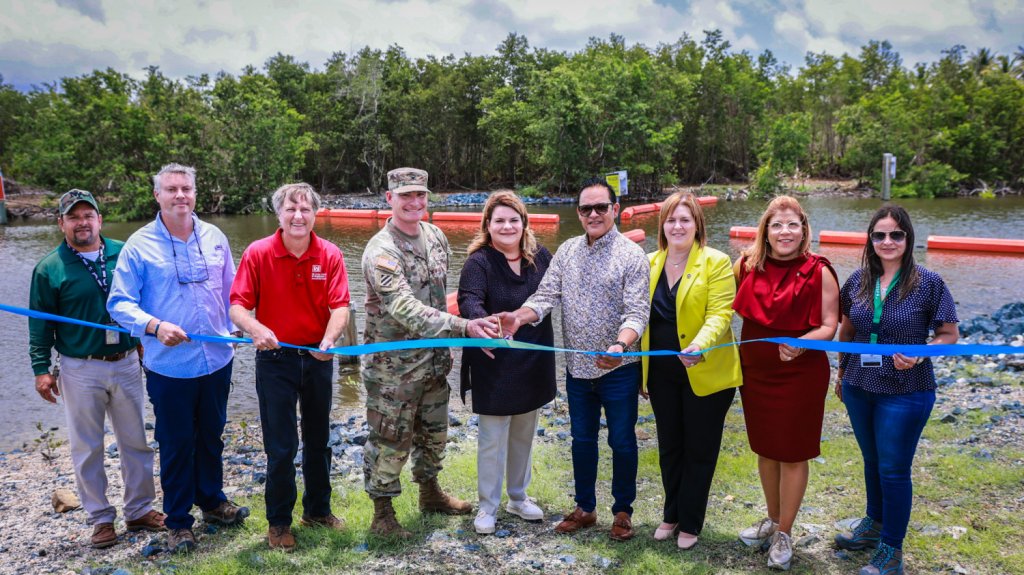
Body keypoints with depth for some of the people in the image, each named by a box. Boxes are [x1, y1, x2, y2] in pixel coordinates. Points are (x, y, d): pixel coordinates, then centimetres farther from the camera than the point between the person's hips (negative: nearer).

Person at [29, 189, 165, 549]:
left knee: (135, 441, 11)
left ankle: (139, 510, 26)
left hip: (126, 364, 2)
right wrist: (41, 368, -3)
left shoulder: (124, 254, 2)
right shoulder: (49, 268, -3)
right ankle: (100, 519, 22)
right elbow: (40, 324, 0)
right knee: (87, 449, 7)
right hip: (80, 371, -2)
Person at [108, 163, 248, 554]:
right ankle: (178, 520, 24)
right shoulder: (139, 245, -7)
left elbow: (231, 291, 12)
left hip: (217, 361, 4)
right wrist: (155, 326, -24)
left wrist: (235, 330, 6)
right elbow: (119, 303, -9)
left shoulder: (214, 238, 3)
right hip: (169, 365, -3)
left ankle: (212, 501, 39)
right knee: (176, 444, 8)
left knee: (211, 436, 19)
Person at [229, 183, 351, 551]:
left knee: (318, 439, 17)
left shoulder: (330, 255, -6)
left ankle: (318, 510, 36)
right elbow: (237, 307, -14)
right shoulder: (257, 253, -10)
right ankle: (279, 522, 22)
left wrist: (329, 340, -32)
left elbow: (340, 307, -13)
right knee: (281, 446, 3)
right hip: (275, 358, -2)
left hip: (317, 357, 3)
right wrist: (256, 329, -35)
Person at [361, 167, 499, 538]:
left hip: (434, 357, 7)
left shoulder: (435, 236, 4)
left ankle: (430, 493, 41)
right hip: (393, 365, -7)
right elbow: (405, 309, -32)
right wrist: (464, 328, -38)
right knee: (390, 440, 4)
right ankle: (382, 515, 20)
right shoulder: (381, 251, -21)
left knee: (434, 433, 21)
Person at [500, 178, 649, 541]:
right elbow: (547, 295, -2)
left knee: (621, 441, 9)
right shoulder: (567, 251, 4)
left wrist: (621, 345, -37)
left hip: (618, 368, -4)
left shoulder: (631, 255, -10)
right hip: (578, 367, 4)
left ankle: (623, 511, 27)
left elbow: (636, 311, -18)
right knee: (582, 439, 16)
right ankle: (585, 507, 32)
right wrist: (521, 317, -23)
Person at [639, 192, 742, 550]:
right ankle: (671, 514, 35)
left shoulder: (716, 263, -10)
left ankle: (689, 523, 24)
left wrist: (699, 345, -37)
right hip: (662, 373, 5)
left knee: (699, 450, 9)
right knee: (669, 447, 17)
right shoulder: (651, 263, 5)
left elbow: (719, 314, -18)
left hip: (704, 374, -4)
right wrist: (640, 366, 5)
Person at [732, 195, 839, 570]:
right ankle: (773, 520, 39)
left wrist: (801, 344, -29)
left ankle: (784, 534, 24)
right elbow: (726, 307, 13)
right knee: (765, 448, 18)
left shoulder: (819, 272, -11)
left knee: (793, 453, 8)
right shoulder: (747, 266, -2)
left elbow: (829, 327, -11)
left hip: (800, 374, -4)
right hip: (756, 371, 4)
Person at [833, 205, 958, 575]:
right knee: (872, 460, 20)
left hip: (905, 392, -4)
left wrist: (918, 354, -23)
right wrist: (842, 373, 17)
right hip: (859, 388, 4)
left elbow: (950, 335, -6)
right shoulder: (859, 280, 0)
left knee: (894, 469, 4)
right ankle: (874, 524, 40)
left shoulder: (928, 283, -11)